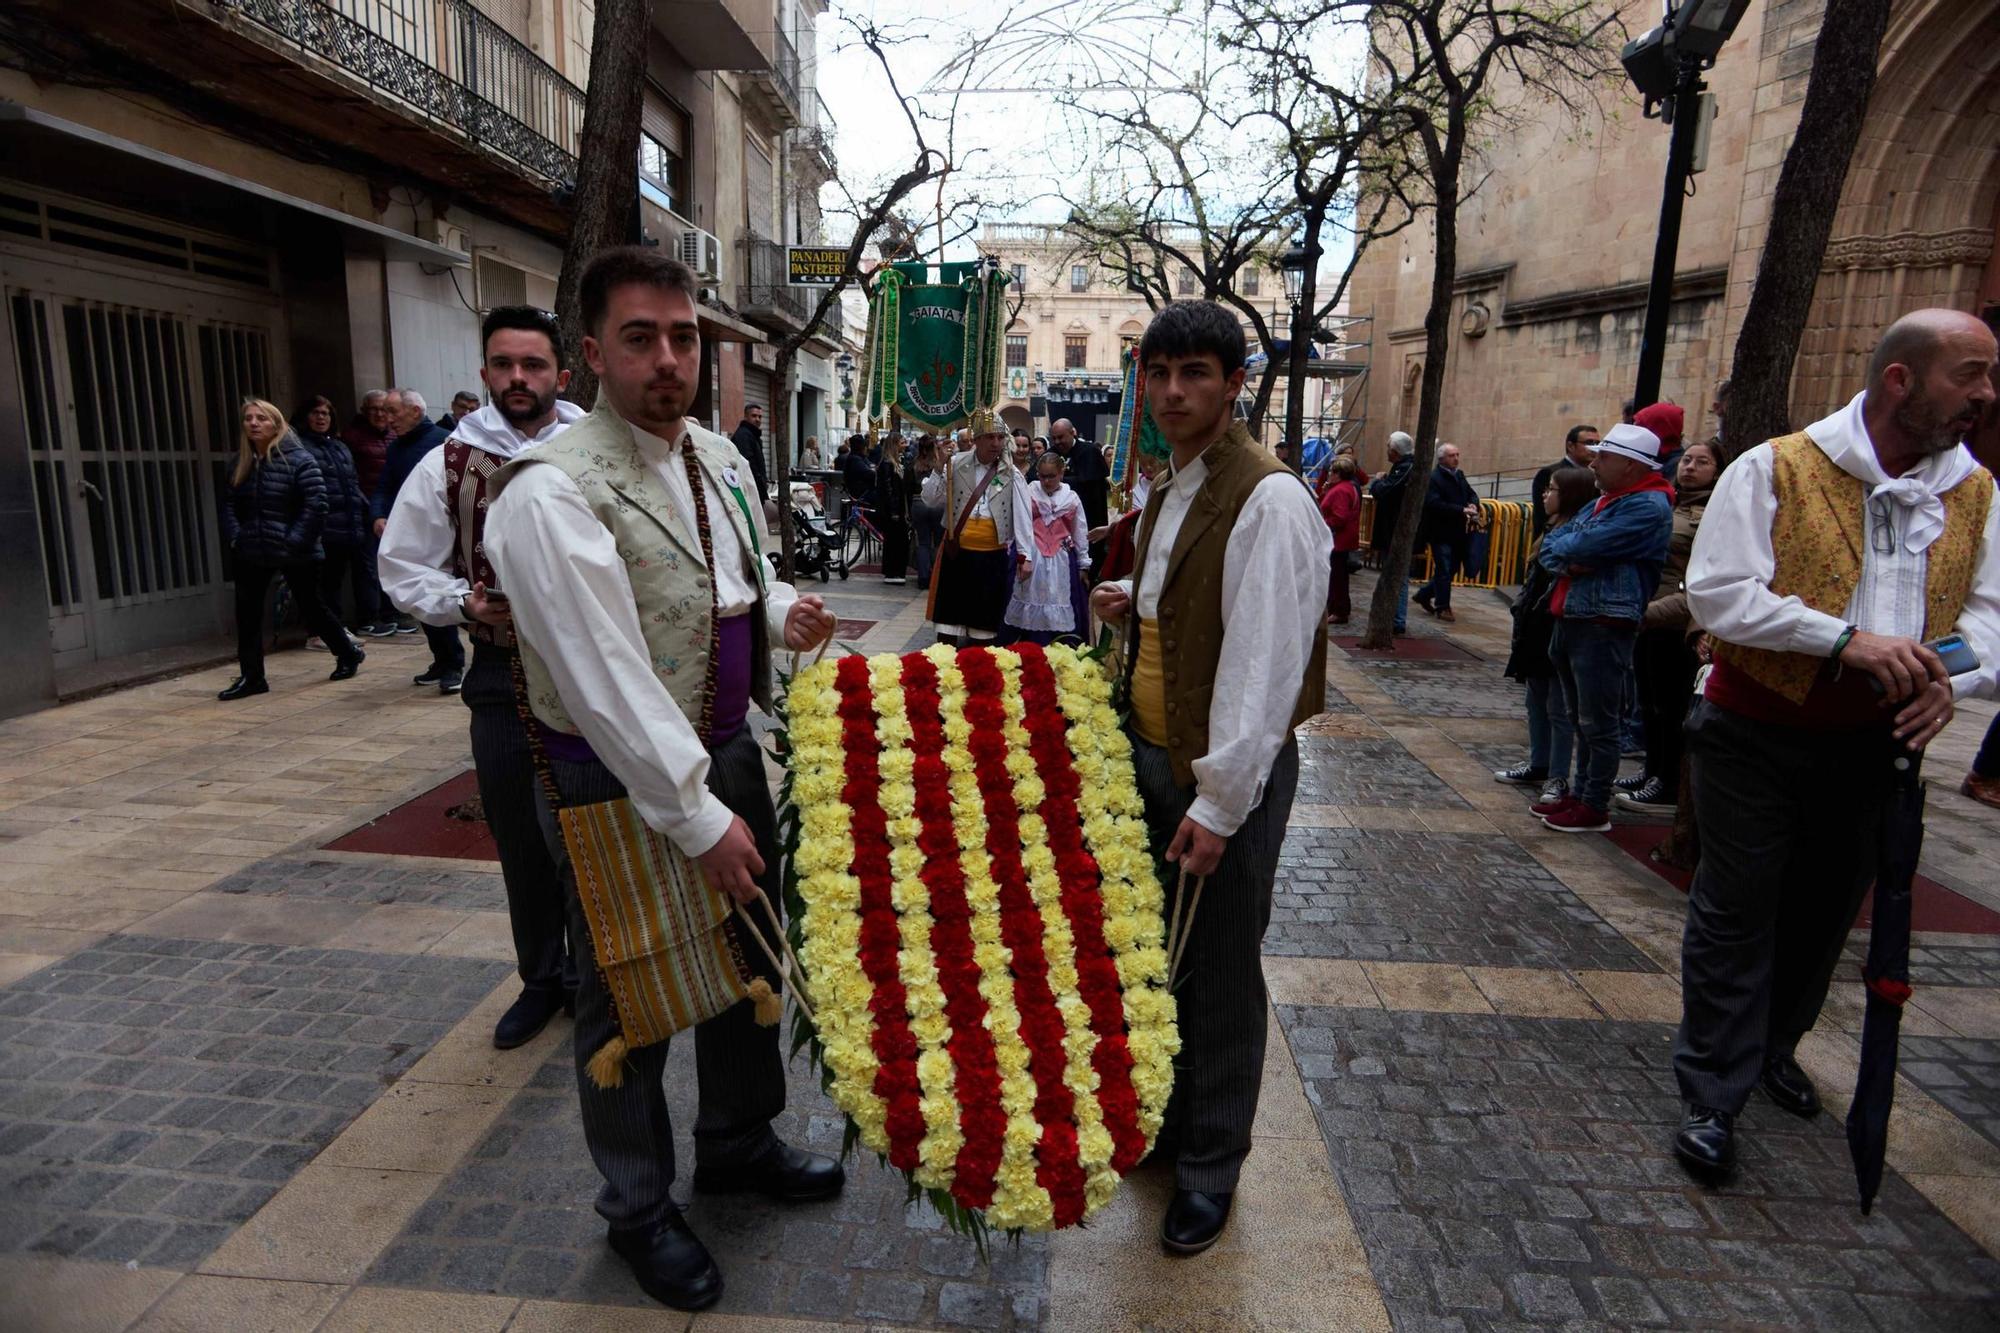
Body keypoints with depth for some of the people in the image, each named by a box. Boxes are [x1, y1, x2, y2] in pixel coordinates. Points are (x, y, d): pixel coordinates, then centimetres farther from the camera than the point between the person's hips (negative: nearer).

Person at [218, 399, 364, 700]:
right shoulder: (242, 463, 8)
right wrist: (235, 537, -1)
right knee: (247, 613, 1)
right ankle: (251, 677, 9)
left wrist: (295, 541, -18)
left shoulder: (298, 459, -9)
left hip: (296, 554, -5)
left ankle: (348, 652, 28)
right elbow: (228, 503, 14)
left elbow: (316, 504, -15)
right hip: (252, 553, 5)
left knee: (311, 610, 6)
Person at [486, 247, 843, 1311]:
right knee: (629, 1002, 12)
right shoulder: (554, 492, -21)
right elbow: (608, 683, -25)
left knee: (750, 958, 21)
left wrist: (782, 612, 0)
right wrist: (698, 820, -22)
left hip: (726, 752, 8)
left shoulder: (719, 458, 4)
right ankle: (638, 1211, 38)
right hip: (619, 785, -7)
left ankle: (738, 1141, 48)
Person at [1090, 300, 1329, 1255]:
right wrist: (1135, 609, 3)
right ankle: (1167, 1115, 42)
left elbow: (1265, 662, -22)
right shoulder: (1171, 491, 11)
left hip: (1227, 772, -8)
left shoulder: (1268, 500, -18)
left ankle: (1210, 1170, 29)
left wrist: (1219, 802, -21)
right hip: (1151, 755, 8)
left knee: (1219, 973, 8)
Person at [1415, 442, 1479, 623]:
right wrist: (1461, 510, -25)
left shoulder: (1459, 475, 14)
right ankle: (1442, 607, 8)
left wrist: (1473, 505, -5)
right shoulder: (1433, 478, -13)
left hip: (1458, 532, 8)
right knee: (1444, 570, -2)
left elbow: (1472, 494, 20)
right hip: (1441, 532, -8)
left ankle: (1424, 594, 30)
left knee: (1452, 568, 15)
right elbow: (1434, 504, -24)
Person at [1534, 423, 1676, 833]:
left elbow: (1588, 546, -22)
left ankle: (1595, 807, 8)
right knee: (1581, 719, 16)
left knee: (1598, 723, -1)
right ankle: (1580, 794, 26)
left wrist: (1558, 546, -1)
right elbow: (1551, 544, 13)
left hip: (1604, 627, -9)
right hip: (1570, 621, 9)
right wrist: (1565, 562, -9)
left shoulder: (1649, 507, -12)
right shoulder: (1603, 501, 19)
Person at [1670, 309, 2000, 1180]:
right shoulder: (1775, 470, -11)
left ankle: (1773, 1046, 41)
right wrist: (1846, 639, -25)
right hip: (1759, 730, -5)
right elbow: (1719, 593, -18)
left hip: (1873, 741, 6)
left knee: (1825, 909, 18)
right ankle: (1712, 1099, 10)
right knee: (1735, 913, 0)